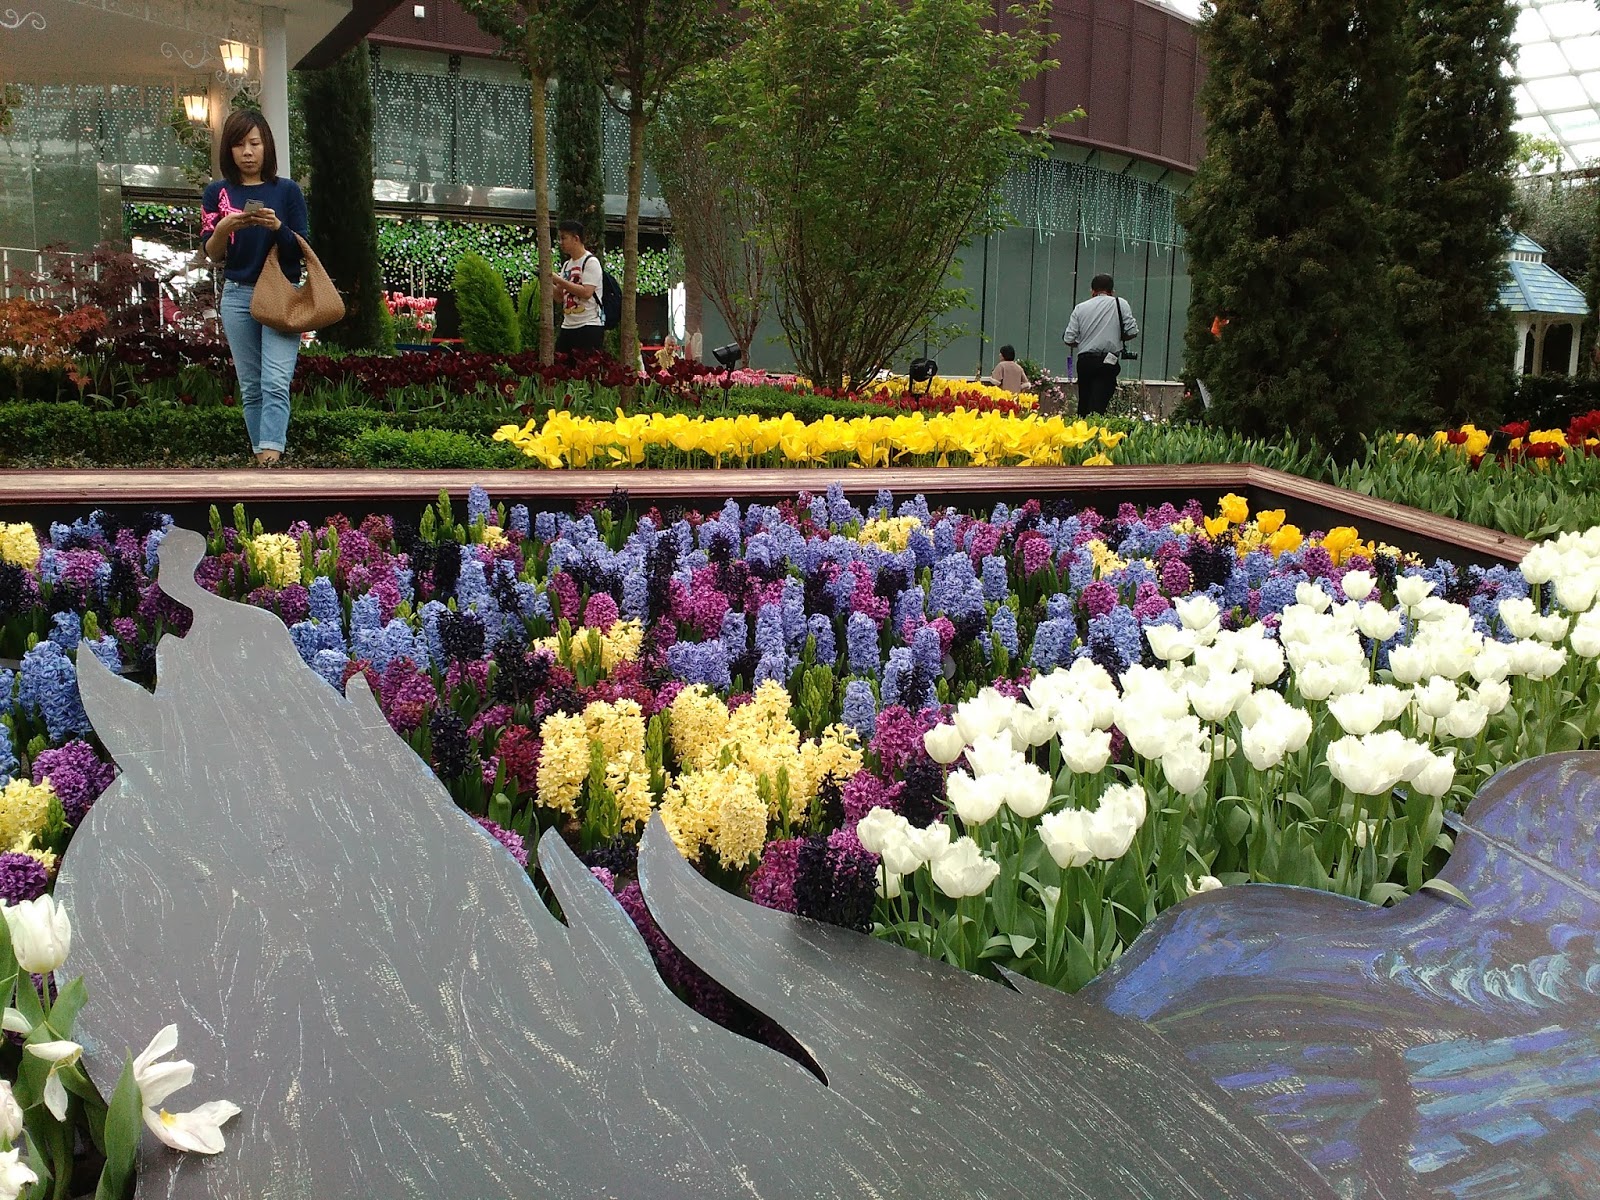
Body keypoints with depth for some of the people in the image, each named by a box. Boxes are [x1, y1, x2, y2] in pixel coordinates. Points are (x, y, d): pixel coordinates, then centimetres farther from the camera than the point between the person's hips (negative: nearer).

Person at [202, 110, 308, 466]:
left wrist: (277, 227, -18)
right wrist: (224, 228, -18)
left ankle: (270, 455, -26)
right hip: (237, 295, 3)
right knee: (250, 387, 4)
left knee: (275, 383, -16)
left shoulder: (287, 191, 3)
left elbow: (302, 250, 1)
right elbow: (212, 255, 3)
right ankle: (262, 458, 9)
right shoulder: (217, 193, 7)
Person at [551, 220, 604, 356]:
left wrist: (559, 280, -16)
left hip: (589, 325, -8)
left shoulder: (591, 262, -7)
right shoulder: (567, 265, 17)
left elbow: (586, 292, -19)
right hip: (567, 325, 8)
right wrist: (549, 281, -1)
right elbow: (560, 296, 16)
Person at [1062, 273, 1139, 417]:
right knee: (1098, 405, -7)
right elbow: (1132, 332, -2)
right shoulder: (1121, 304, 3)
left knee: (1083, 404, 13)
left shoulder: (1080, 308, 7)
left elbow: (1068, 339, 2)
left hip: (1084, 361, 3)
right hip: (1108, 362, -3)